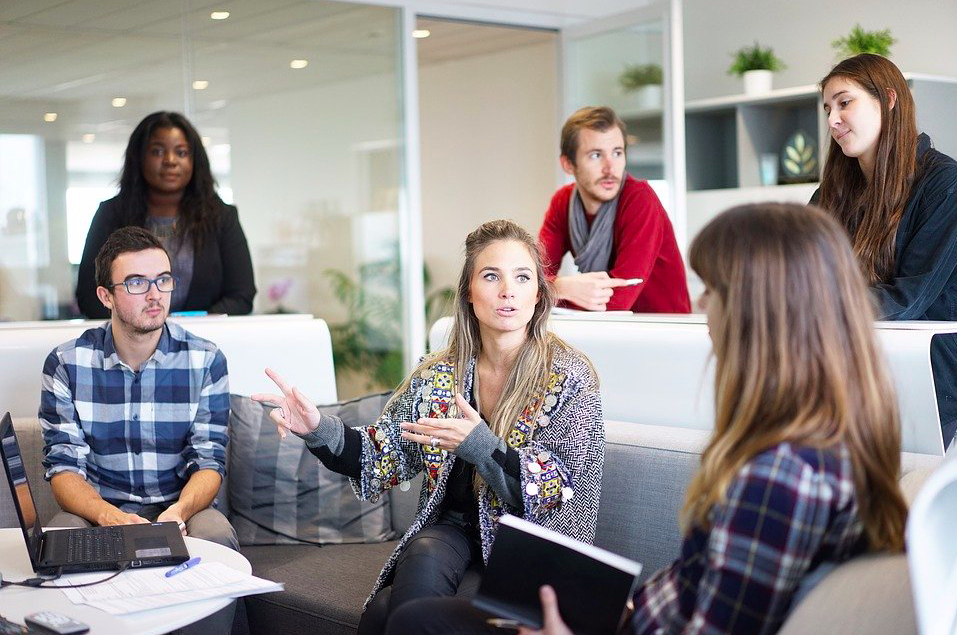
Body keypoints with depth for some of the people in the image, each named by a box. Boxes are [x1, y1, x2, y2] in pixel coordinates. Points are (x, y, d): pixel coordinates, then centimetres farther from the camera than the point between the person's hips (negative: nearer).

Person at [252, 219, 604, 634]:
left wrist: (481, 446, -28)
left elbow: (561, 491, -13)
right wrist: (320, 431, -13)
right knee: (423, 565, -30)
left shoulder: (570, 378, -7)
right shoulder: (437, 375, 4)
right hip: (450, 529, 4)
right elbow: (385, 458, 5)